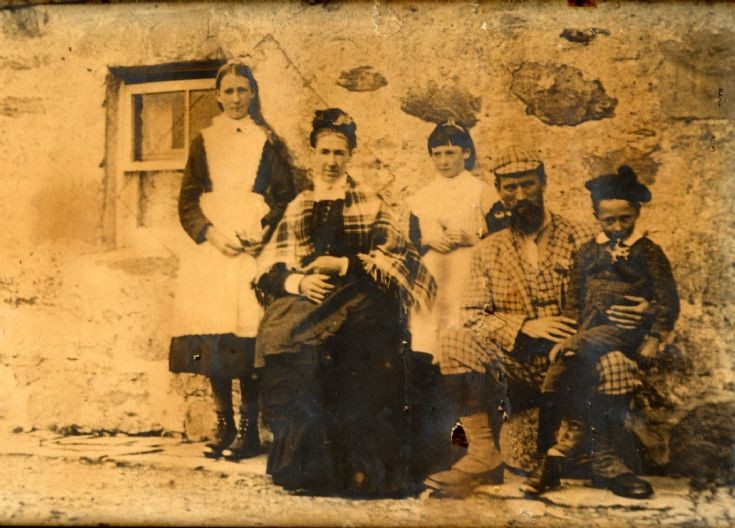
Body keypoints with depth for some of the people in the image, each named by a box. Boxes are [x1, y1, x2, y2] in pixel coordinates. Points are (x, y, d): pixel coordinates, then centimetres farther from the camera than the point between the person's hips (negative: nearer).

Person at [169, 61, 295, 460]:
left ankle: (249, 430, -1)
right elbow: (187, 200, 10)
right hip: (209, 248, 2)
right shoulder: (204, 142, 15)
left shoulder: (267, 142, 10)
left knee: (248, 336, -9)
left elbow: (286, 197, 5)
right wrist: (211, 233, -8)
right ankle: (224, 425, 9)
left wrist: (263, 233, -12)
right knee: (212, 340, -2)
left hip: (254, 248, -2)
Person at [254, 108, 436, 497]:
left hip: (357, 301, -2)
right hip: (305, 302, 2)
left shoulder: (371, 206, 13)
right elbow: (269, 268, 11)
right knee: (294, 351, -23)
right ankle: (304, 464, -13)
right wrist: (297, 281, -10)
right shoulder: (296, 209, 19)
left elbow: (396, 258, 1)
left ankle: (358, 469, -17)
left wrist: (343, 265, -11)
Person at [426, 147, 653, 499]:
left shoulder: (580, 239, 9)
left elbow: (610, 295, 5)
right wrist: (524, 326, -15)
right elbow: (472, 316, 2)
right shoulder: (488, 250, 12)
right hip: (515, 370, 1)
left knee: (615, 359, -34)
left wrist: (636, 310, -19)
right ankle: (484, 456, -20)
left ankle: (604, 457, -9)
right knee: (456, 344, -26)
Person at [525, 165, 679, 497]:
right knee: (563, 357, -23)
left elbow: (668, 301, 4)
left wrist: (654, 339, -6)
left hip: (626, 329, -4)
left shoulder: (648, 252, 5)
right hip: (590, 330, 4)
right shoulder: (587, 253, 16)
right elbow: (574, 301, 19)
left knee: (580, 350, -32)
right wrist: (568, 332, 4)